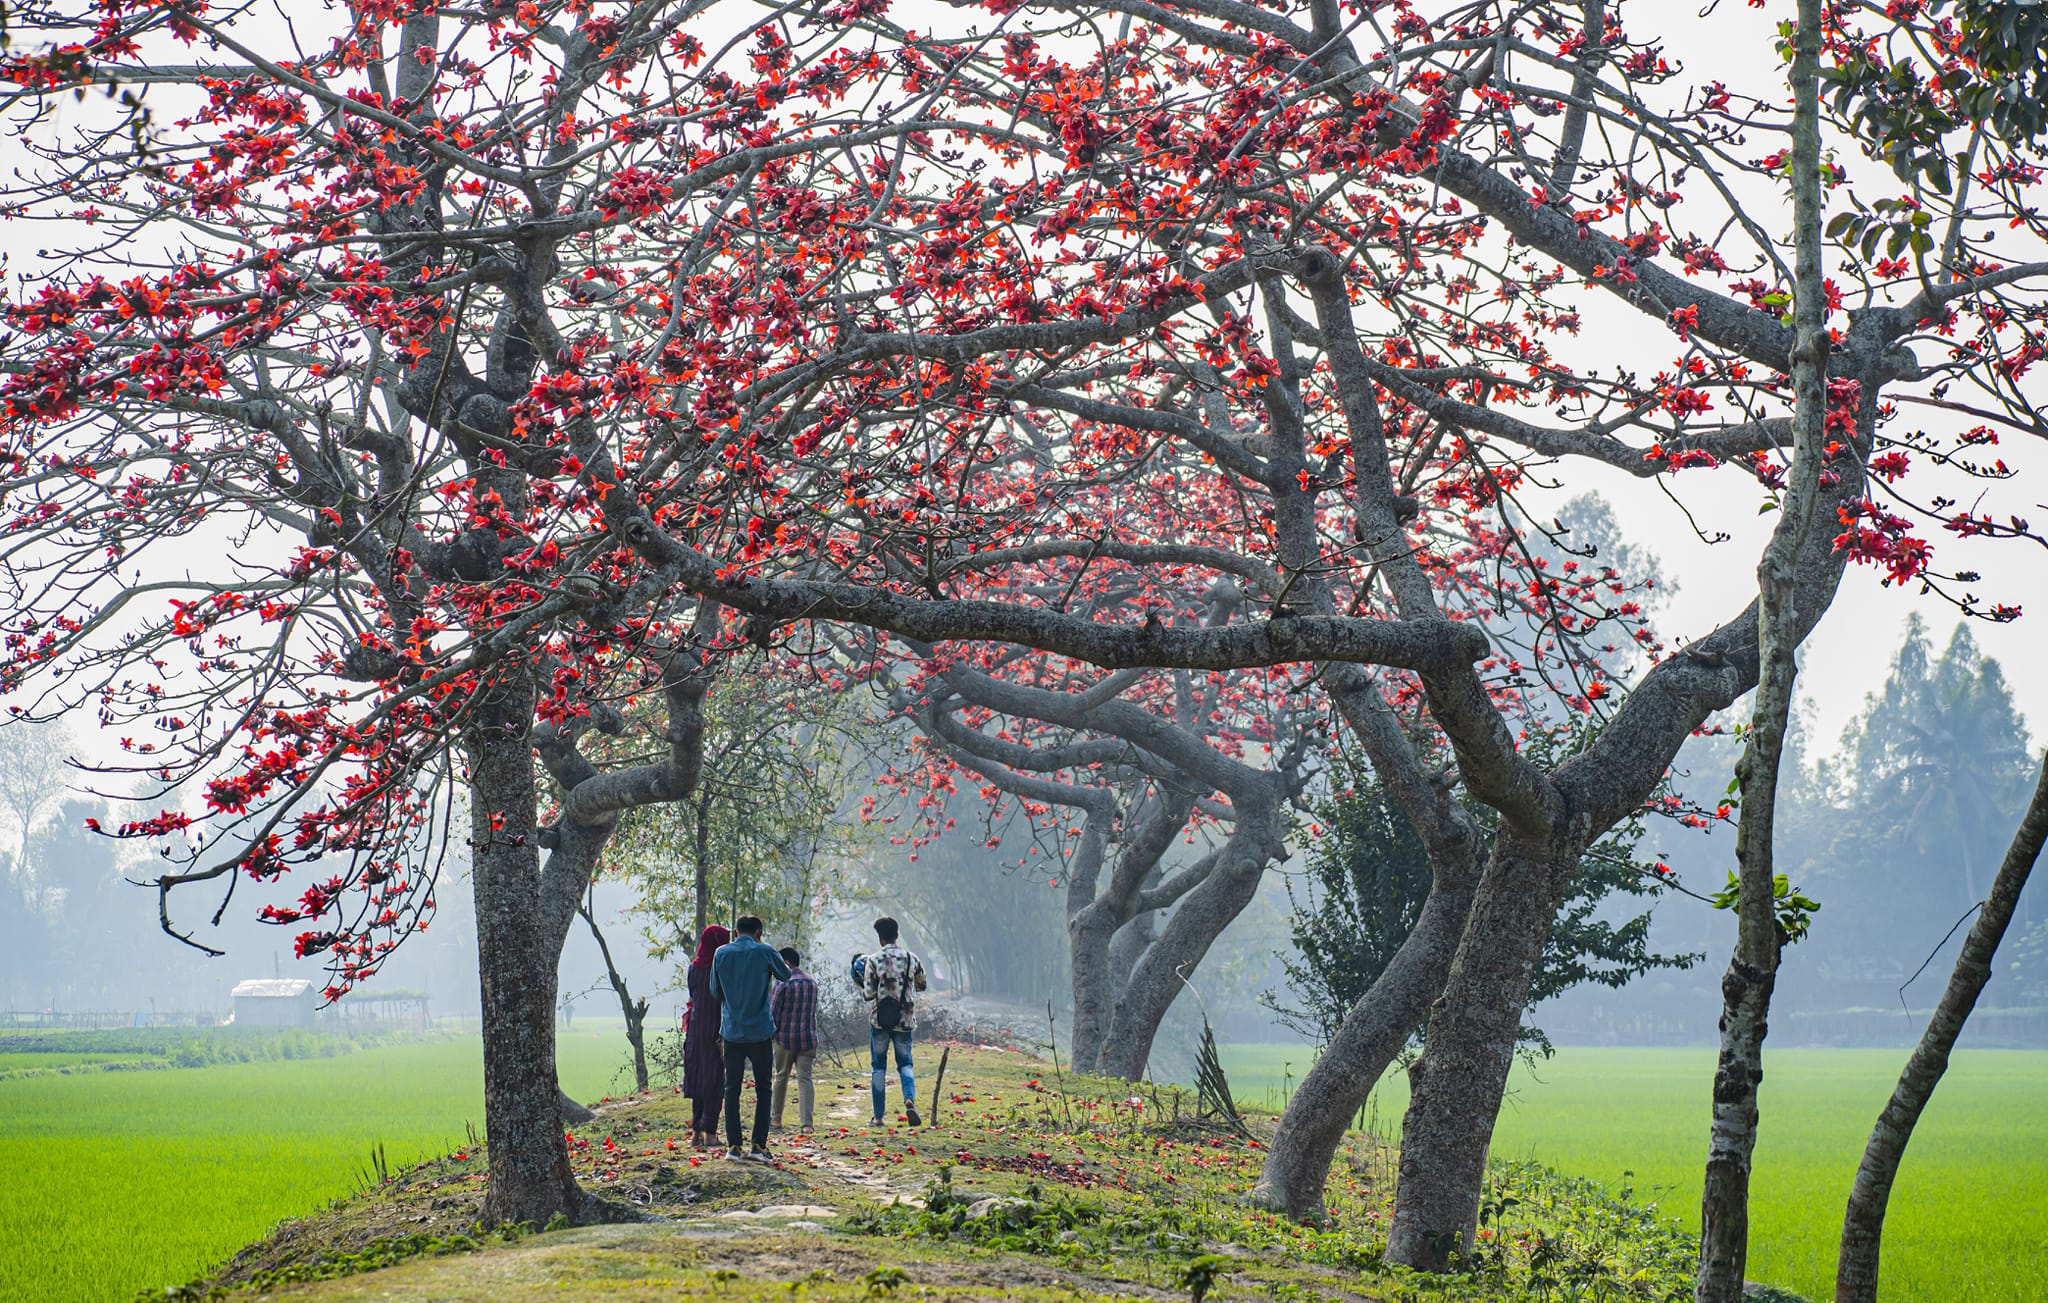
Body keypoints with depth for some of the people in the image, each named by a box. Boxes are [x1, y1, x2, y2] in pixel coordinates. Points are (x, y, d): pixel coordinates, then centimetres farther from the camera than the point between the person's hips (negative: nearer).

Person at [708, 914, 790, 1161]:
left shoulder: (721, 953, 1)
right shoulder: (764, 953, -5)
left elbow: (715, 991, 9)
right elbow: (786, 975, 12)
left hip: (731, 1031, 2)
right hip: (760, 1030, -2)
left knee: (732, 1089, 7)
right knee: (762, 1089, 6)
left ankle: (733, 1145, 3)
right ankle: (759, 1145, 1)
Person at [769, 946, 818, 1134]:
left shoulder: (784, 983, -11)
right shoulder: (812, 982, 7)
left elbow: (773, 1011, -10)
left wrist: (772, 1032, 5)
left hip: (785, 1037, -3)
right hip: (808, 1037, 3)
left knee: (781, 1077, 13)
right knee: (805, 1079, -2)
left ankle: (777, 1120, 23)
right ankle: (806, 1123, -14)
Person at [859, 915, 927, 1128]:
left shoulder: (873, 961, -8)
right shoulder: (911, 959, 2)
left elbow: (869, 995, -10)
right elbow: (921, 985, 16)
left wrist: (860, 984, 10)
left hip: (880, 1020, -2)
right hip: (904, 1020, 2)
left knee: (878, 1066, 8)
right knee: (905, 1062, 13)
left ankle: (878, 1117, 9)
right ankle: (910, 1099, -17)